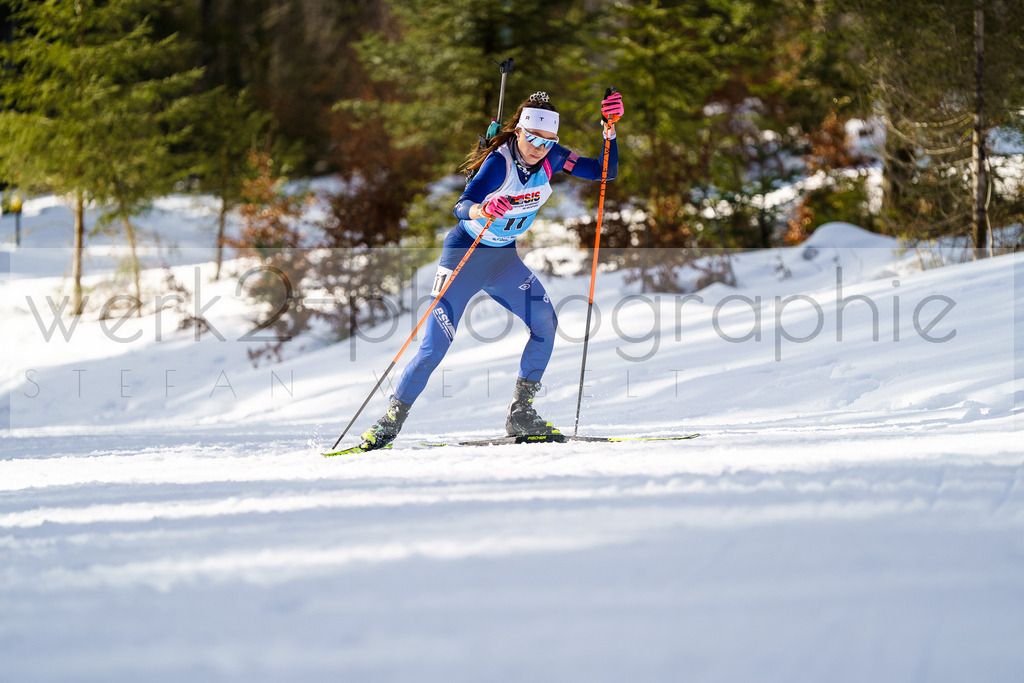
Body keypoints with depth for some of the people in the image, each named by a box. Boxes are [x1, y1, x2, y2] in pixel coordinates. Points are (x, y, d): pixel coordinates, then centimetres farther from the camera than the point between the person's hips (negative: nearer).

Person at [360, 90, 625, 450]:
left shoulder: (551, 158, -8)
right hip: (464, 254, -5)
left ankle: (521, 414, -6)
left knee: (545, 322, -15)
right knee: (434, 348, -11)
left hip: (504, 259, 5)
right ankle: (392, 420, 6)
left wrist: (610, 127, -20)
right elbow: (461, 206, -38)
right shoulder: (500, 161, -26)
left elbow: (605, 171, -5)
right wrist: (483, 210, -61)